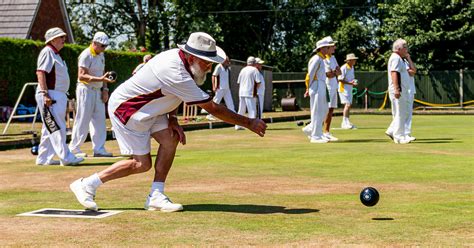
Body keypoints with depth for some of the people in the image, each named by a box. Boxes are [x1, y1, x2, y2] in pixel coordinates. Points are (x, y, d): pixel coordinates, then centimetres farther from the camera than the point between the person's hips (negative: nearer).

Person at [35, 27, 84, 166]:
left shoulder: (56, 54, 20)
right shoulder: (47, 52, -9)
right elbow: (40, 73, -18)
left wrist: (64, 98, 19)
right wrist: (45, 94, -26)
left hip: (59, 96, 10)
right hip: (49, 95, -10)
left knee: (50, 129, 11)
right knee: (56, 127, -12)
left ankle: (44, 159, 16)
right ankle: (66, 157, -16)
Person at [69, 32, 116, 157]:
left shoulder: (101, 55, 12)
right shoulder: (86, 55, -15)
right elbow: (81, 76, -24)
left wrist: (105, 89, 8)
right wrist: (101, 79, -33)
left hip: (97, 91, 8)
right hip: (86, 90, -8)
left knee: (100, 121, 6)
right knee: (83, 121, -5)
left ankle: (99, 149, 10)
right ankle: (74, 149, 4)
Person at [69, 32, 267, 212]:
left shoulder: (177, 56, -6)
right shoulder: (177, 74, -32)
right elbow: (213, 108, -28)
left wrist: (172, 119, 0)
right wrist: (248, 123, -22)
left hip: (145, 108, 9)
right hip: (125, 109, -9)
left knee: (170, 139, -5)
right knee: (142, 163, -6)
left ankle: (156, 197, -1)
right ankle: (87, 184, 4)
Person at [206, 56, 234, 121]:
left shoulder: (228, 68, 13)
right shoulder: (219, 67, -9)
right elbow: (213, 76, -13)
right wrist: (214, 86, -19)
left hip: (227, 88, 8)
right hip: (220, 88, -8)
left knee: (230, 102, 8)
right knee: (216, 102, -4)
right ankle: (210, 115, 3)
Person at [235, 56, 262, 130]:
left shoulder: (243, 70, 14)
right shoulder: (254, 70, -5)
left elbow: (238, 82, 16)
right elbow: (258, 82, -13)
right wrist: (256, 88, 4)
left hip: (241, 93, 6)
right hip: (250, 93, -6)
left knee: (241, 110, 12)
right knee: (252, 110, -4)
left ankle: (238, 125, 13)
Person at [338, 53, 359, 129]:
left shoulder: (352, 68, 12)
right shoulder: (344, 68, -16)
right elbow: (340, 79, -20)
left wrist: (354, 82, 1)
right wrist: (349, 83, -25)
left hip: (349, 89, 9)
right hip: (343, 89, -9)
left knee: (349, 105, 12)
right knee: (347, 104, -17)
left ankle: (345, 123, 20)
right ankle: (345, 123, -19)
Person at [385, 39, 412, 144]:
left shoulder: (399, 59, 22)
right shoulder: (396, 58, -11)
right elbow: (394, 73, -24)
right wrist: (396, 89, -31)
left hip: (403, 91, 11)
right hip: (398, 91, -11)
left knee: (403, 113, 14)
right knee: (400, 114, -7)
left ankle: (392, 131, 15)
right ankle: (399, 137, -3)